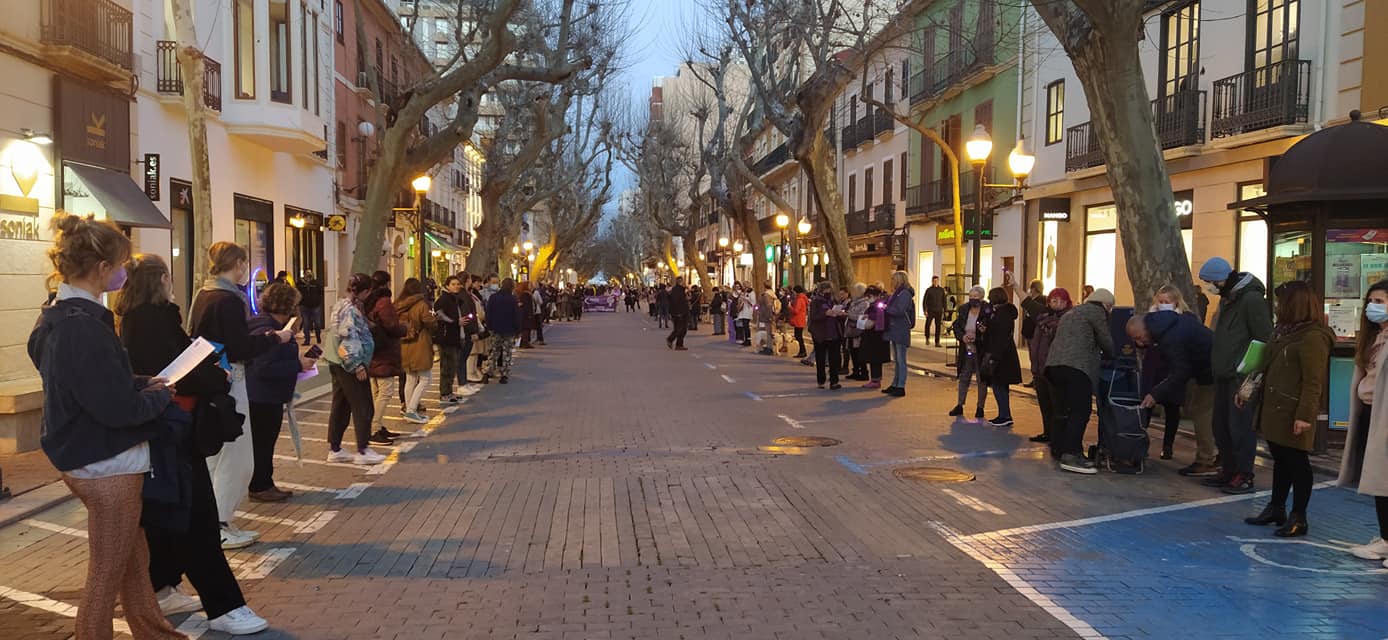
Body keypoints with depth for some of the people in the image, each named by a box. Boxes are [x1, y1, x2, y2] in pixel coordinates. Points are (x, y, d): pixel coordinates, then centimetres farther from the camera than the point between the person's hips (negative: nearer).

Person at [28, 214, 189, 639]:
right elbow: (117, 408, -26)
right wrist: (162, 396, -9)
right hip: (109, 466, -10)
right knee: (106, 577, 5)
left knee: (134, 559, 22)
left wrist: (144, 383, 4)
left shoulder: (60, 317, 6)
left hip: (89, 459, 10)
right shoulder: (82, 326, -25)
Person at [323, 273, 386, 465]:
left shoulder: (340, 305, 11)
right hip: (350, 366, -10)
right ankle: (362, 451, 3)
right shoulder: (351, 310, -18)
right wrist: (357, 366, -20)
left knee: (340, 407, 13)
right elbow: (348, 339, -23)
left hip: (337, 364, 10)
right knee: (363, 408, -2)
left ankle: (334, 449, 18)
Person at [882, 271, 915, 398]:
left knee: (901, 360, -6)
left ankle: (901, 387, -3)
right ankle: (895, 385, 21)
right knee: (896, 360, 15)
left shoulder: (905, 294, -14)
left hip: (901, 332, -10)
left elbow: (899, 311, -24)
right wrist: (885, 307, -1)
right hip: (895, 330, 10)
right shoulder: (897, 293, 16)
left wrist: (886, 308, -12)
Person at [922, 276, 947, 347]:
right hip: (930, 311, -2)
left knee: (938, 327, 0)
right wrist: (925, 310, -8)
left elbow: (944, 301, 14)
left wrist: (945, 310, 8)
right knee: (927, 325, -8)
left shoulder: (941, 290, 8)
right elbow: (924, 300, 0)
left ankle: (937, 342, 4)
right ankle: (927, 338, 18)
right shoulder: (929, 290, 0)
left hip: (939, 311, 2)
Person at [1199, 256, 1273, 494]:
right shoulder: (1227, 298, 15)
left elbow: (1264, 340, -16)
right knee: (1220, 425, 12)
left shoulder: (1251, 299, -14)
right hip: (1224, 375, 9)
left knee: (1240, 426, -6)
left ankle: (1244, 476, 1)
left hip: (1243, 377, -9)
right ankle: (1229, 470, 22)